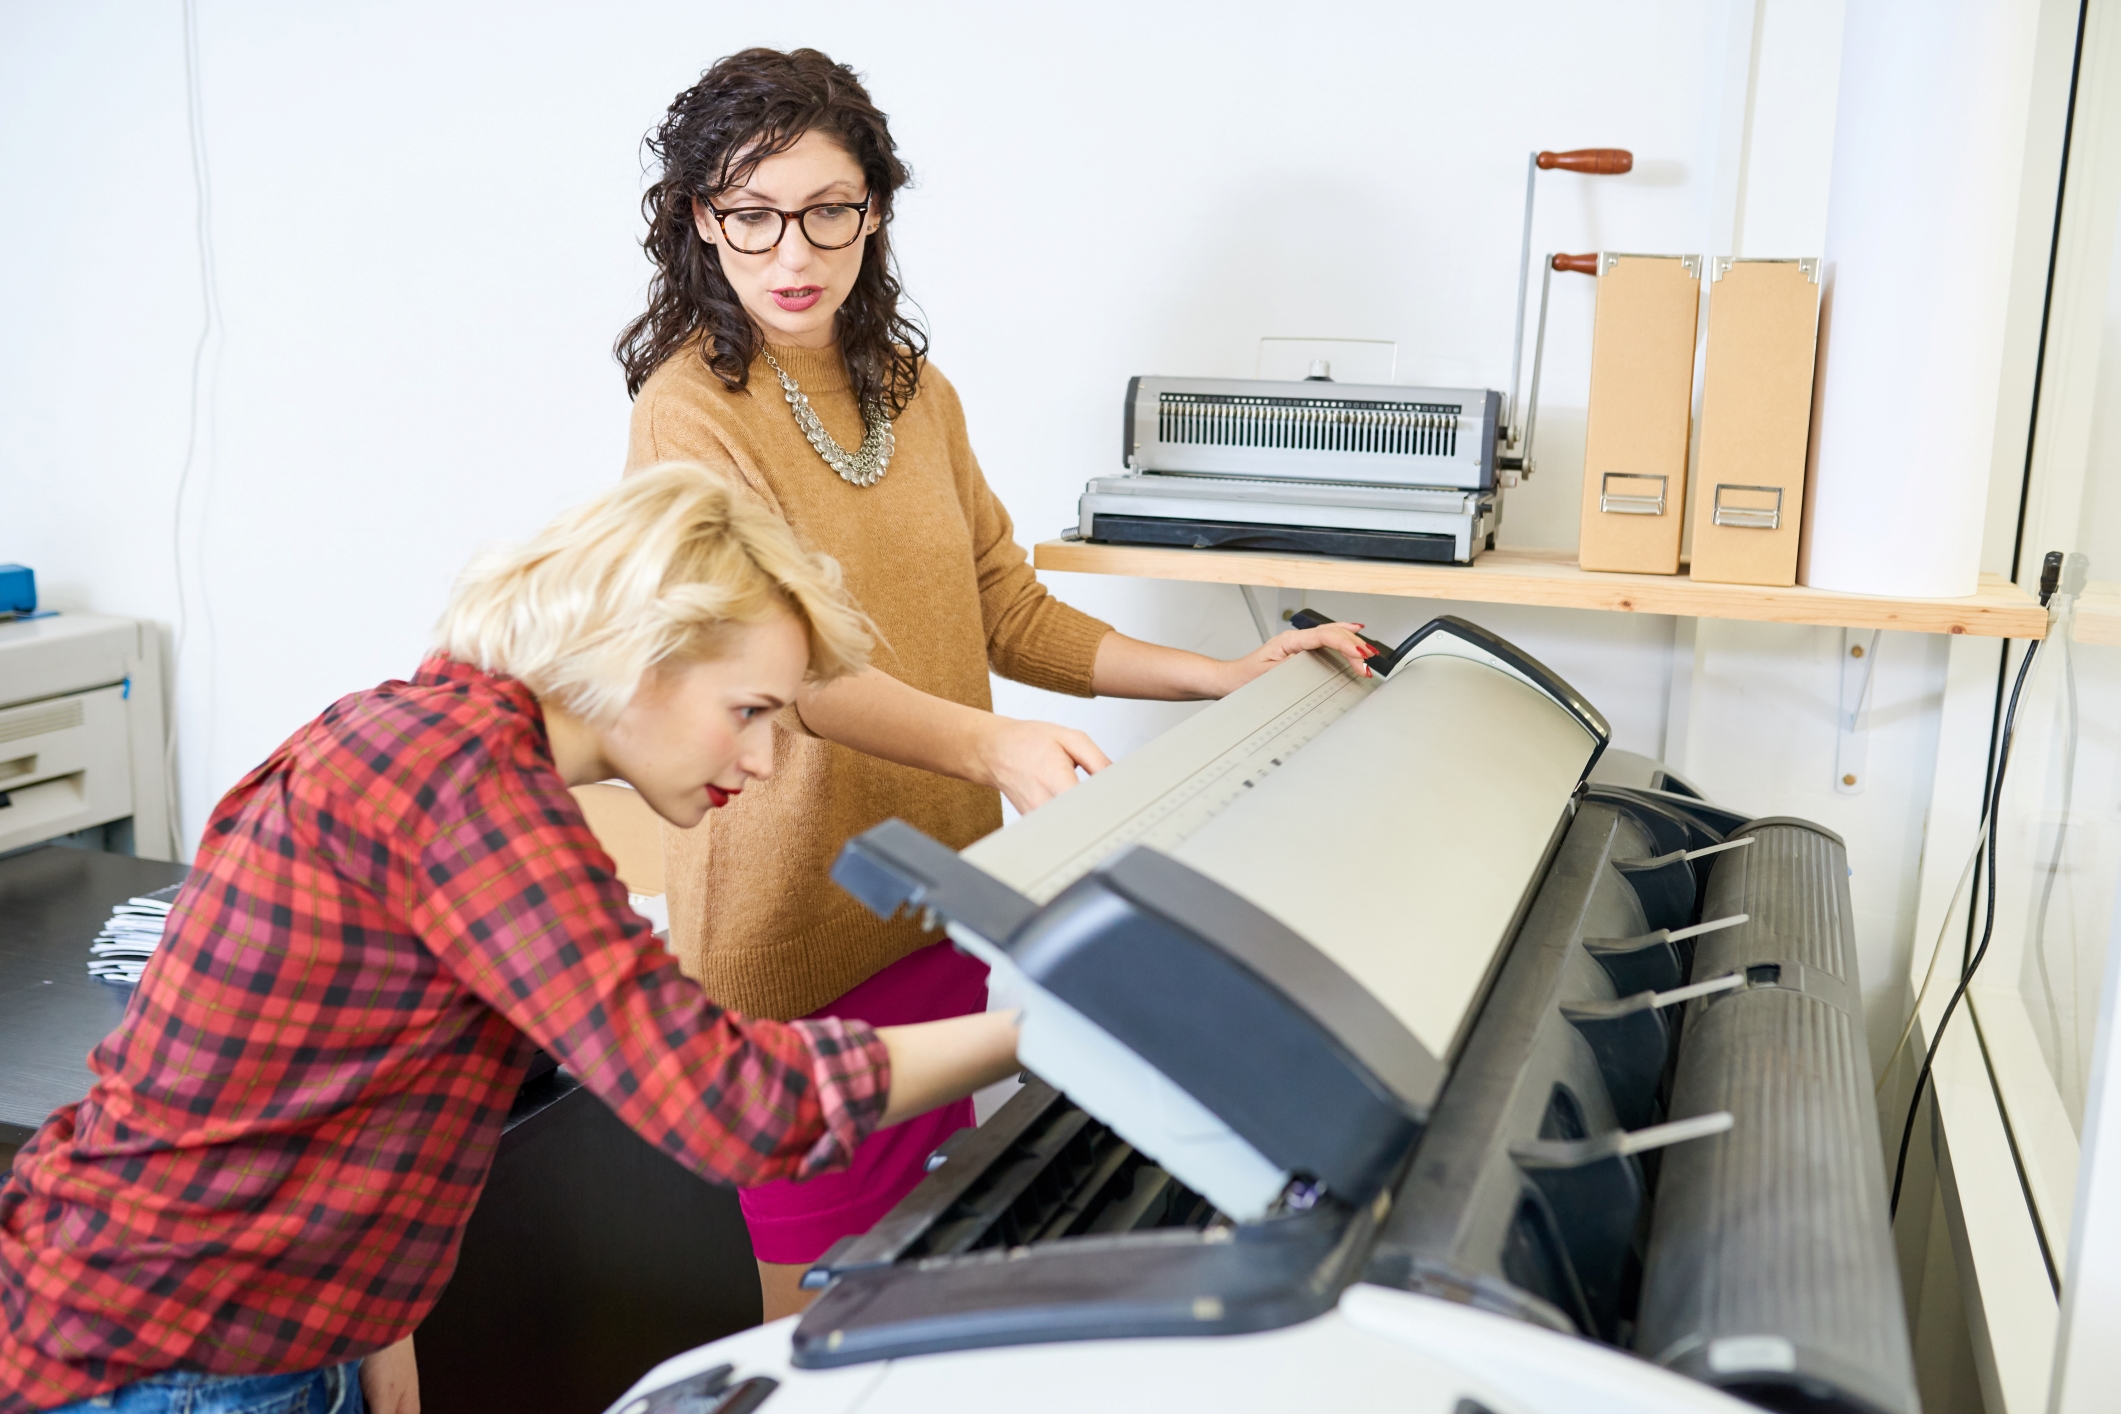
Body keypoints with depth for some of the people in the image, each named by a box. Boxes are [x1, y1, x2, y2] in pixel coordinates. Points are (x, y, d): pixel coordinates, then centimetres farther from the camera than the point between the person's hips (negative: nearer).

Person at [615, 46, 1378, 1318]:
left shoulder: (915, 390, 10)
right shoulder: (694, 406, -13)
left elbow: (1006, 612, 10)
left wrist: (1222, 678, 0)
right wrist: (987, 746, -44)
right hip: (799, 913, -6)